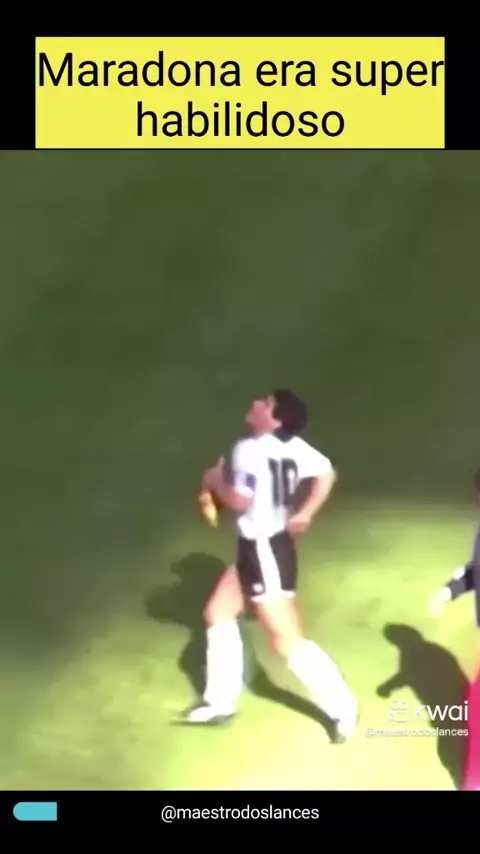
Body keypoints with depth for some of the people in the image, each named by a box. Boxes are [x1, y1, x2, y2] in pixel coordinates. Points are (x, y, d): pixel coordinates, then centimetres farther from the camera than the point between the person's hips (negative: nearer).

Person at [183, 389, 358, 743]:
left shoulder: (249, 450, -22)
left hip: (265, 551, -10)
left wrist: (215, 481, -7)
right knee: (218, 613, 18)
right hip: (257, 548, 10)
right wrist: (305, 514, 6)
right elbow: (326, 474, 5)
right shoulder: (293, 447, 2)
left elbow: (239, 501, -26)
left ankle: (342, 708, 8)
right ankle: (221, 702, 27)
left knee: (288, 642, -3)